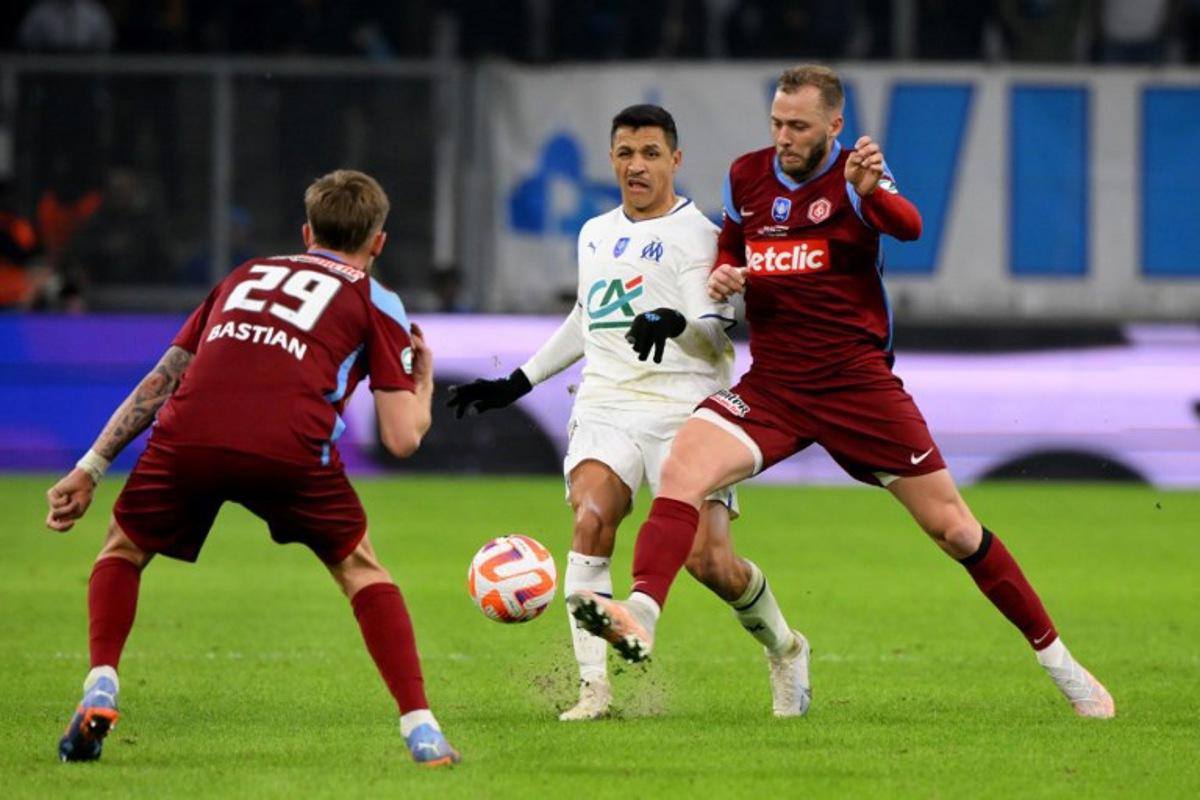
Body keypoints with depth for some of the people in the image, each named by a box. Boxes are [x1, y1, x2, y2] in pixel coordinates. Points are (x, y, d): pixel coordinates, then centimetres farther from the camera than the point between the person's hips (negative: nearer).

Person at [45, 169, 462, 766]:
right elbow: (401, 438, 15)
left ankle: (100, 690, 7)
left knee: (123, 549, 27)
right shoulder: (374, 301, 23)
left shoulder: (246, 275, 34)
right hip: (290, 445, -2)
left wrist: (91, 468, 28)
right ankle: (420, 729, 13)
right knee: (360, 570, 22)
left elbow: (162, 379, 29)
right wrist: (423, 381, 36)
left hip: (189, 432, 2)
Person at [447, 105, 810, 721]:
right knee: (591, 521, -25)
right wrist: (516, 383, 35)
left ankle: (784, 650, 19)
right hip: (606, 408, 4)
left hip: (684, 409, -4)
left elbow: (715, 335, -11)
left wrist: (675, 323, -33)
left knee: (709, 562, -13)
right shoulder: (595, 235, 19)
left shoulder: (696, 235, -1)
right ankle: (593, 686, -26)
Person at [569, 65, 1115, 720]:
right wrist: (722, 275, 1)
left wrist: (871, 192, -49)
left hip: (858, 383, -3)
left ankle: (1055, 658, 16)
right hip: (771, 387, 3)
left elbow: (908, 227, -27)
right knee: (682, 468, -25)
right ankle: (640, 619, -37)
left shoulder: (855, 176, -7)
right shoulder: (747, 176, 7)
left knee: (953, 528, 1)